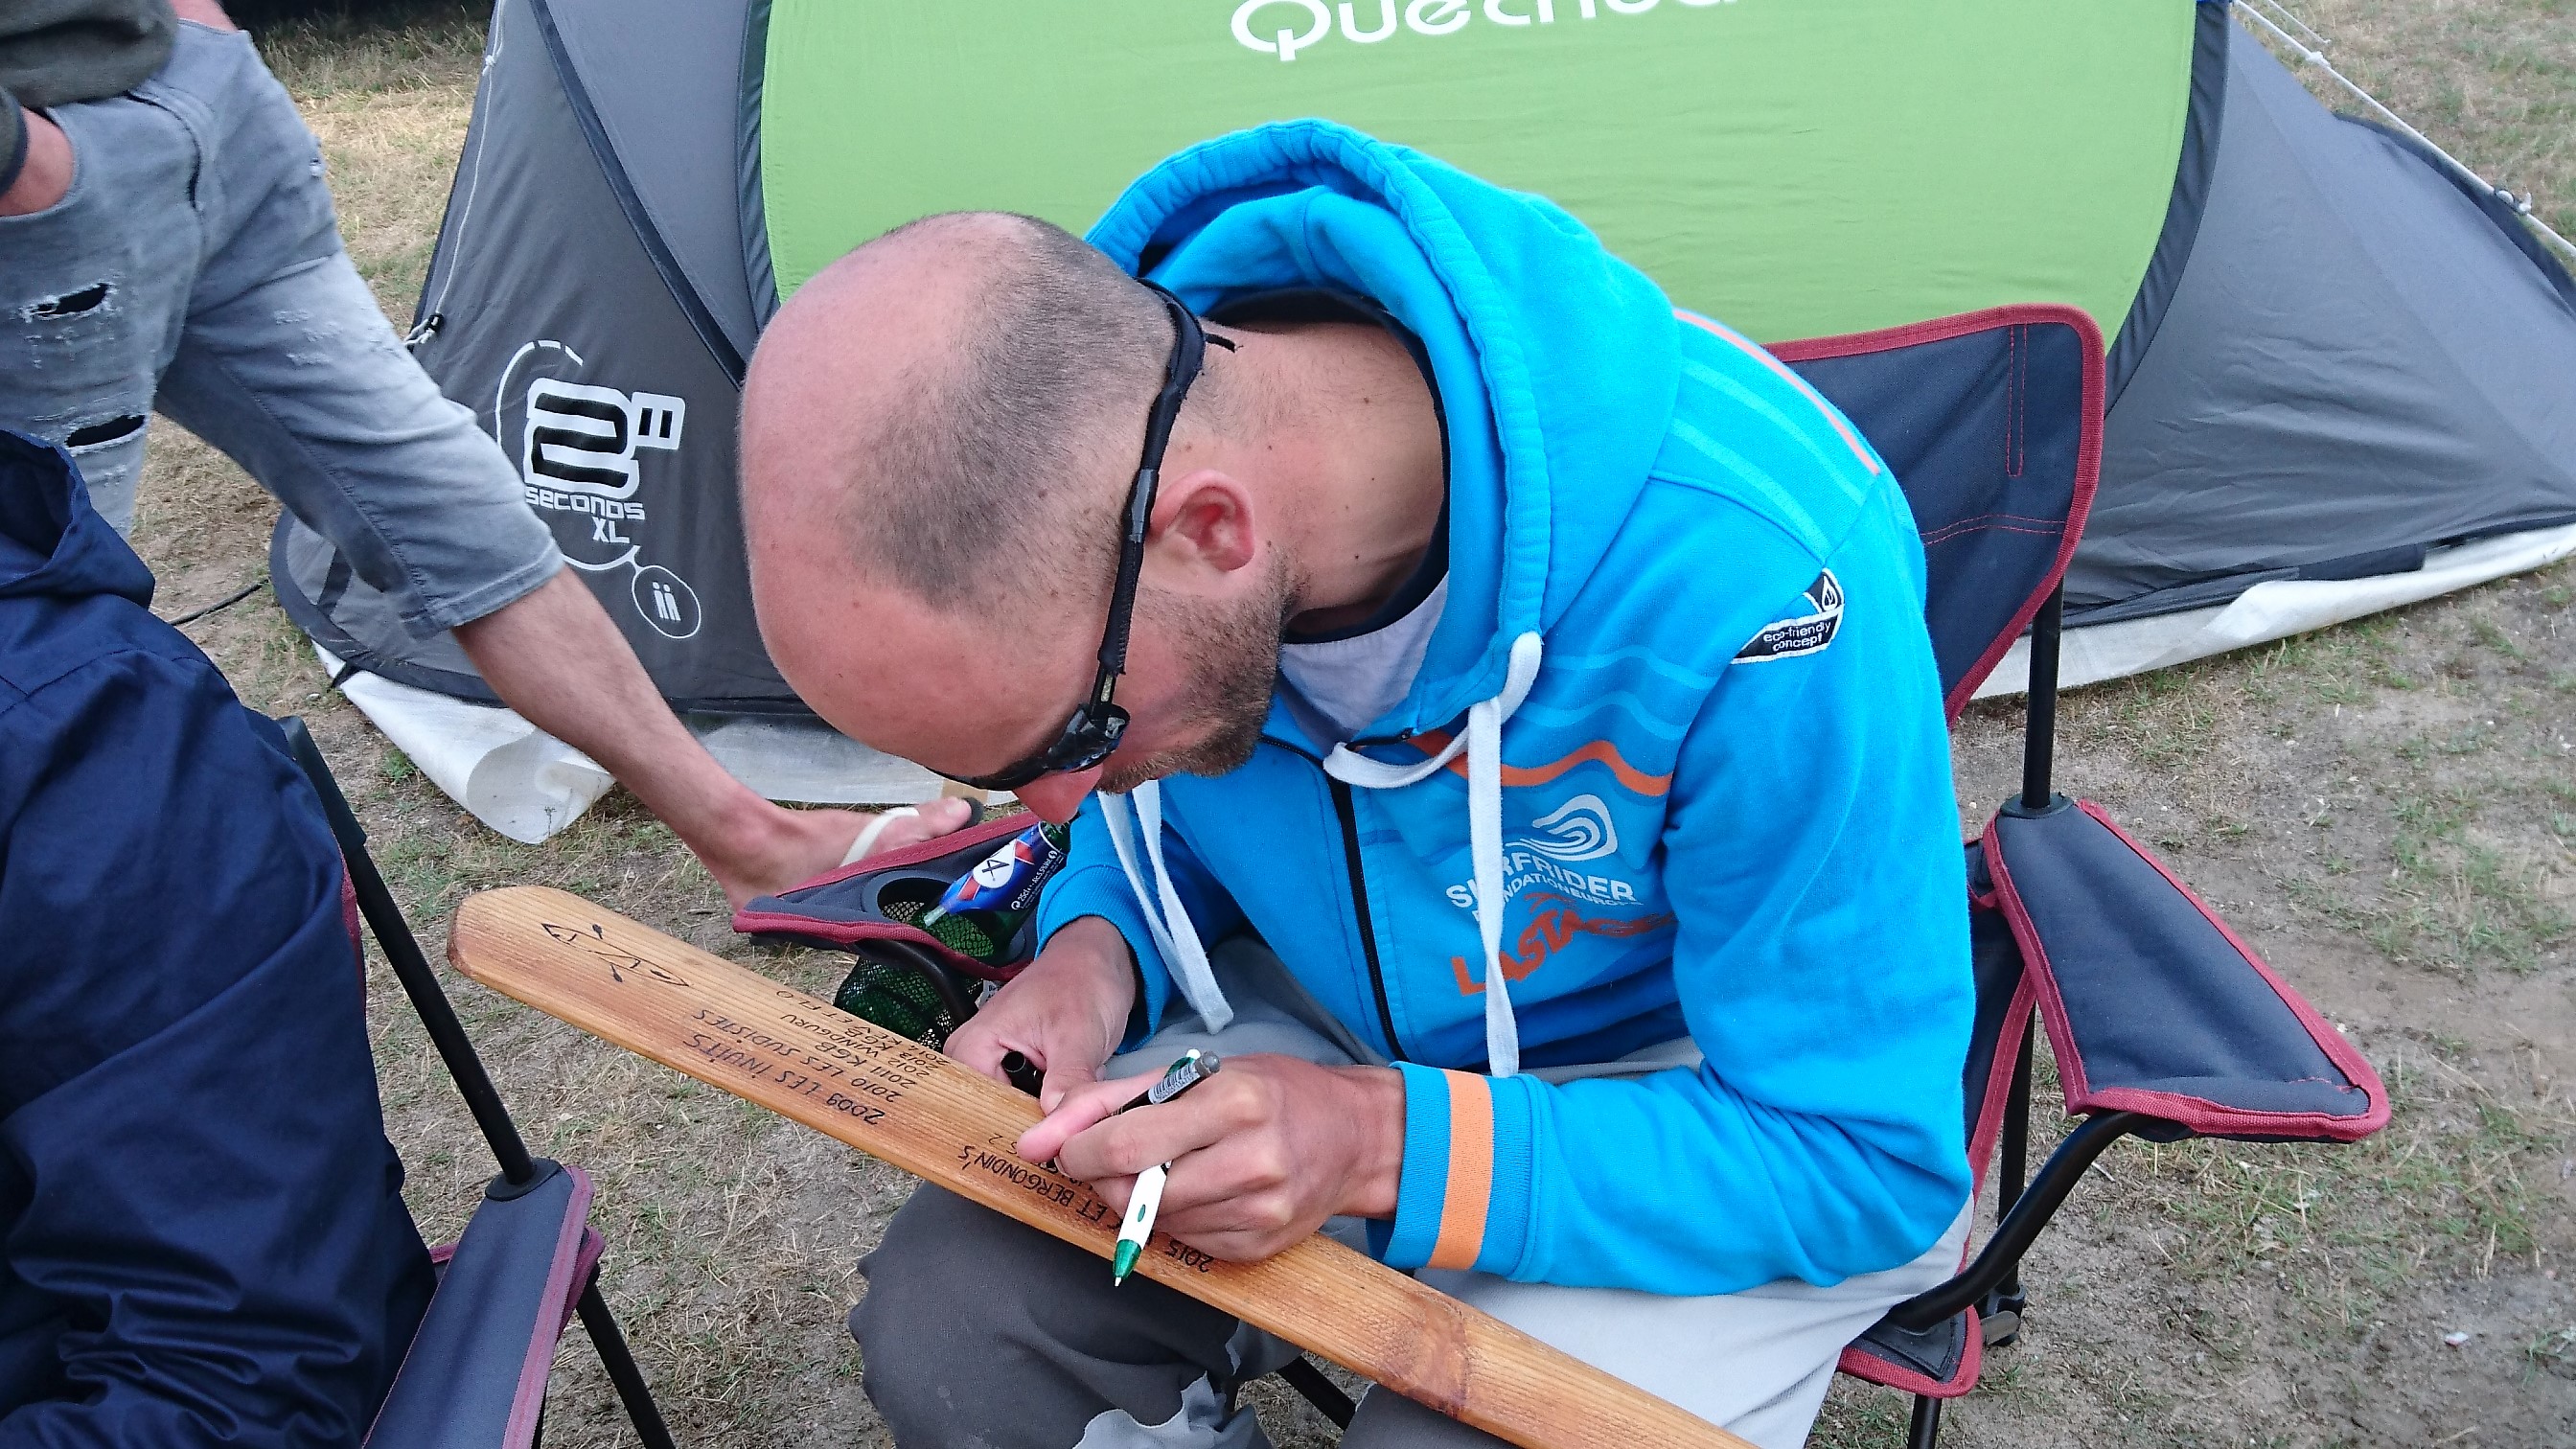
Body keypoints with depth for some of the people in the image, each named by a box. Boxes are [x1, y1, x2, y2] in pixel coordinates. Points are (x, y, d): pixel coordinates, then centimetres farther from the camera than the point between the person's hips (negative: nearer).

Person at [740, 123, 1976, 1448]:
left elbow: (1870, 1163, -24)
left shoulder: (1756, 584, -38)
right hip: (1338, 1014, 4)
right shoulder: (1075, 465, -19)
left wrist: (1388, 1150, -35)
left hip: (1703, 1089, -3)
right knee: (945, 1316, -16)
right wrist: (1094, 952, -18)